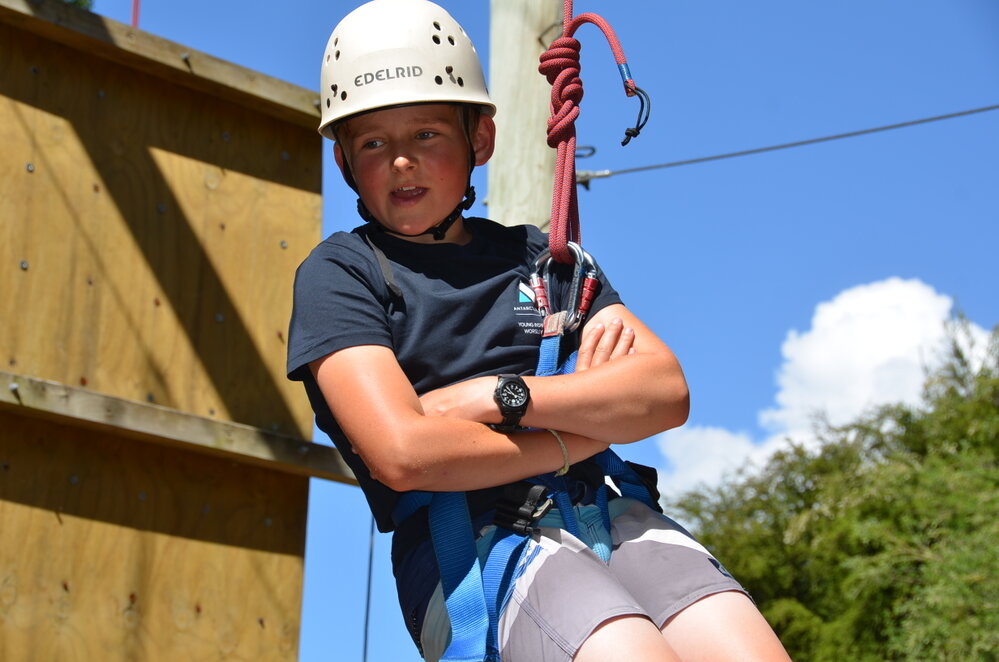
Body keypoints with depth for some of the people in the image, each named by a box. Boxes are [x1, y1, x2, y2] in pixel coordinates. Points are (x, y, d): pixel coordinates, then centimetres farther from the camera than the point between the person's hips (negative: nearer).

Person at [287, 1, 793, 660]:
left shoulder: (538, 255, 22)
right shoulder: (339, 272, 8)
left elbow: (667, 392, 8)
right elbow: (402, 454, -10)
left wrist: (500, 397, -5)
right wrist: (594, 425, 0)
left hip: (604, 512, 5)